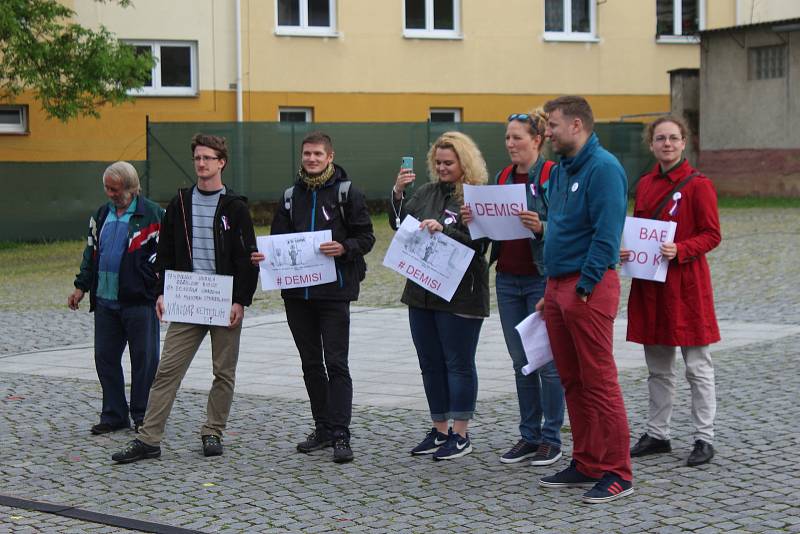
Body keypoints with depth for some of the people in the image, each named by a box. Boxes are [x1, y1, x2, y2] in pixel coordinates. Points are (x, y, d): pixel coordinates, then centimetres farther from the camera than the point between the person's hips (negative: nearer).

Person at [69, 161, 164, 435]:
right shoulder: (102, 214, 15)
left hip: (139, 300, -6)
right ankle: (114, 415, 18)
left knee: (143, 359, 2)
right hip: (105, 300, 6)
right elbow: (91, 252, 22)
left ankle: (142, 416, 13)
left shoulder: (152, 214, -5)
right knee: (105, 357, 8)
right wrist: (81, 287, 17)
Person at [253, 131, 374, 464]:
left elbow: (366, 237, -2)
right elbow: (278, 239, 16)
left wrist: (344, 248, -21)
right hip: (297, 293, 6)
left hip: (334, 292, -5)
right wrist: (264, 256, -4)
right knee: (311, 364, 11)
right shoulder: (291, 196, 14)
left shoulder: (347, 193, 0)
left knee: (336, 364, -8)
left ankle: (340, 435, -8)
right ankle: (323, 428, 21)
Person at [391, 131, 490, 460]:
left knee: (459, 363, 1)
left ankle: (460, 434, 9)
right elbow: (399, 224, 9)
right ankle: (439, 431, 22)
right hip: (423, 293, 7)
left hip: (460, 295, -7)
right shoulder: (427, 192, 11)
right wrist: (398, 193, -6)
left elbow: (477, 242, -17)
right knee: (430, 364, 12)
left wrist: (443, 229, -28)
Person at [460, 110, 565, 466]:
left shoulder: (552, 176, -8)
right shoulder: (503, 178, 13)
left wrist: (541, 227, -30)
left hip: (542, 278, -7)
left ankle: (551, 438, 7)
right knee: (521, 362, 11)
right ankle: (529, 436, 18)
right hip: (508, 279, 7)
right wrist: (471, 221, -3)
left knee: (548, 360, -1)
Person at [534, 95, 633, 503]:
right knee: (572, 382, 13)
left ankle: (617, 473, 0)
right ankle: (586, 464, 21)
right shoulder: (560, 170, 17)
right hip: (558, 286, 9)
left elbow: (606, 235, -19)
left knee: (599, 382, -6)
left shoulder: (603, 168, -13)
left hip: (588, 288, -9)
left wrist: (584, 286, -19)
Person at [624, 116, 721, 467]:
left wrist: (680, 250, -23)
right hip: (649, 284, 6)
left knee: (697, 365, 0)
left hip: (686, 283, -6)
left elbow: (712, 235, -8)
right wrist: (626, 251, 0)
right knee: (657, 366, 13)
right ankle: (657, 434, 21)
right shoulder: (645, 184, 10)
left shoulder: (698, 184, -8)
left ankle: (704, 438, 6)